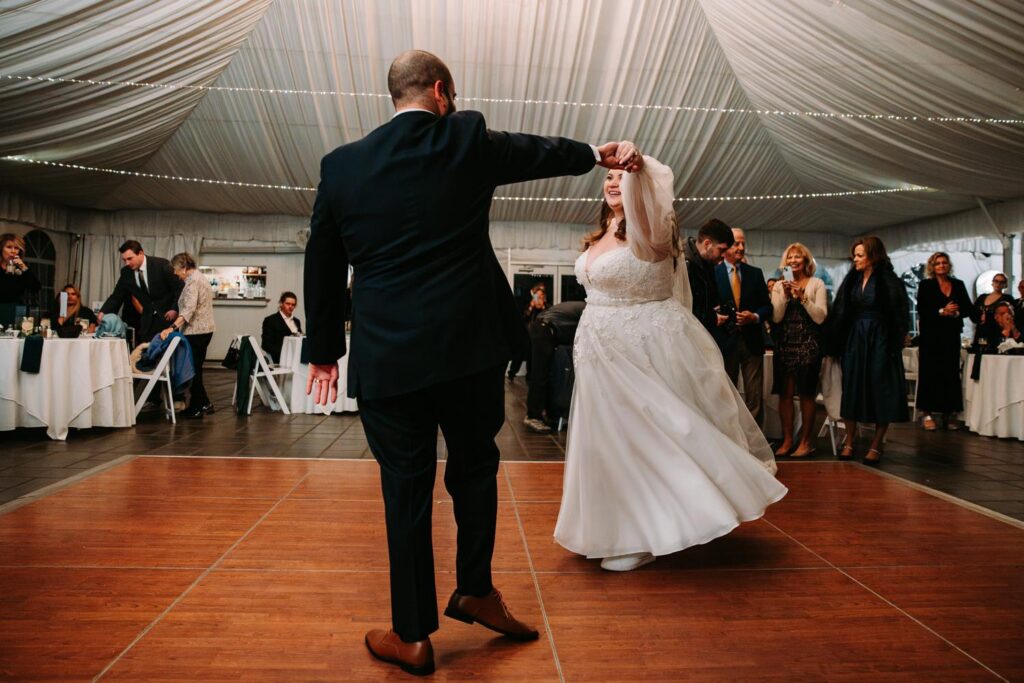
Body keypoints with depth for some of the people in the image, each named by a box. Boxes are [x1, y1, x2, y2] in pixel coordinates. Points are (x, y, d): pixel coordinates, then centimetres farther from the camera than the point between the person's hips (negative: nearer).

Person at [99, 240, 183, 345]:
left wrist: (175, 309, -15)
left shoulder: (161, 264, -13)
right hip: (147, 320, 4)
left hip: (167, 316, -4)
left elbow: (180, 286, -8)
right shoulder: (126, 272, 0)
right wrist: (103, 312, -11)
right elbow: (116, 296, 6)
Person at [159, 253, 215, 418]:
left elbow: (189, 308, -28)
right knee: (195, 368, 13)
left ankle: (198, 407, 2)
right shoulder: (199, 276, 16)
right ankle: (203, 403, 16)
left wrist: (172, 327, -36)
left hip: (195, 331, -10)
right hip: (204, 329, 10)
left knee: (192, 368, -3)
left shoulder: (192, 280, -14)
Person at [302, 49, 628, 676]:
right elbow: (536, 152, 20)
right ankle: (475, 590, 29)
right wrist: (594, 154, 40)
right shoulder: (467, 139, 1)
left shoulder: (342, 165, 5)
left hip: (386, 357, 1)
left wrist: (325, 350, 21)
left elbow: (322, 268, 10)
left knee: (406, 489, 10)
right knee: (475, 465, 20)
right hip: (471, 344, -1)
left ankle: (412, 637, 21)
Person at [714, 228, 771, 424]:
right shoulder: (713, 272, -2)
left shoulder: (755, 273, 8)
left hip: (752, 341, 2)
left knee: (754, 397, 3)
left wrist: (755, 317, -10)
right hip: (725, 341, -2)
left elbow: (767, 305, 8)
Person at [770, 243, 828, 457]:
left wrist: (802, 297, -13)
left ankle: (805, 442, 11)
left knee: (806, 394, 2)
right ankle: (787, 440, 12)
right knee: (785, 393, 3)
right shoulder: (780, 285, 9)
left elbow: (820, 317, -6)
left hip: (808, 344, -2)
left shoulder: (816, 284, 3)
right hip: (784, 344, 2)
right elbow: (776, 317, 0)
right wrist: (785, 295, -11)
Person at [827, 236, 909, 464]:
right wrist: (835, 345, -1)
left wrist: (894, 345, -15)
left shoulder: (889, 281, -7)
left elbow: (900, 317, -7)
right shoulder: (851, 280, 6)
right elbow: (839, 313, 6)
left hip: (880, 341, -4)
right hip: (854, 340, 4)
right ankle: (849, 441, 14)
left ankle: (876, 445, 11)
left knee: (880, 391, 1)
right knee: (852, 388, 6)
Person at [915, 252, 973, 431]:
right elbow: (922, 310, -7)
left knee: (951, 373, 1)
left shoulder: (958, 285, 13)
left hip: (952, 335, 3)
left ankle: (950, 413, 8)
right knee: (929, 373, -4)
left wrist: (956, 312, -11)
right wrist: (942, 311, -17)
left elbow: (969, 308, 9)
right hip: (931, 335, -3)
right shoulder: (925, 285, 3)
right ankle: (927, 413, -1)